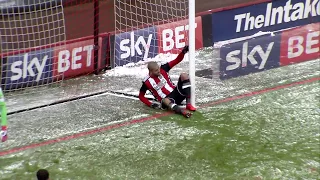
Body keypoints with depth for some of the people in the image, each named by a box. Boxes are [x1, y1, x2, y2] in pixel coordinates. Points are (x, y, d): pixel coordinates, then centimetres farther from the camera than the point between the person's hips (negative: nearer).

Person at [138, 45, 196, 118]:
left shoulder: (163, 69, 0)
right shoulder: (147, 82, -6)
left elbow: (177, 61, -3)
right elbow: (141, 96, 6)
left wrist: (183, 52, -21)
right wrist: (151, 104, -8)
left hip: (176, 92, 4)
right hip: (166, 99, -4)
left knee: (184, 75, -17)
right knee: (165, 101, -40)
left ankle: (189, 104, -27)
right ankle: (182, 111, -66)